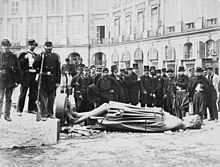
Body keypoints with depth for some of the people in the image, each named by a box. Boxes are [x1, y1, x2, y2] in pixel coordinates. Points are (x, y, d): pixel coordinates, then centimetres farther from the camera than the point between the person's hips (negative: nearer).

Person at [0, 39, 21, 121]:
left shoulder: (13, 56, 6)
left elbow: (18, 69, 8)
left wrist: (17, 80, 2)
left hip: (11, 81, 2)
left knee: (8, 99, 9)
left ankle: (7, 115, 18)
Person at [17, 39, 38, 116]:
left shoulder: (36, 55, 15)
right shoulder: (23, 54, 5)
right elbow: (19, 64, -8)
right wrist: (25, 58, -17)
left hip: (34, 75, 4)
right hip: (26, 76, -4)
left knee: (33, 94, 7)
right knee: (22, 94, -1)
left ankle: (31, 109, 19)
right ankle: (19, 110, 6)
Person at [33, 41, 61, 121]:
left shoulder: (55, 56, 8)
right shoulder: (41, 56, 6)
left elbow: (58, 70, 6)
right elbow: (34, 66, -5)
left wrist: (58, 81, 1)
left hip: (52, 80, 2)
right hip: (43, 80, -1)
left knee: (51, 98, 8)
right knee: (43, 97, -5)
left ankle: (50, 113, 21)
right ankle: (44, 114, -2)